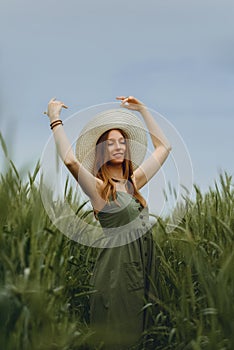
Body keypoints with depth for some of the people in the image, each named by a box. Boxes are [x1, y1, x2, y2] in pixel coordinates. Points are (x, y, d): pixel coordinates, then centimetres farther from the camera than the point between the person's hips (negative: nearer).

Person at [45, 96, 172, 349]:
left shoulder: (133, 182, 13)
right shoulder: (98, 187, -6)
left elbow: (163, 147, 21)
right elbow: (70, 160, -25)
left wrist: (142, 110, 20)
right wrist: (55, 119, -14)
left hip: (142, 269, 7)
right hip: (117, 272, -7)